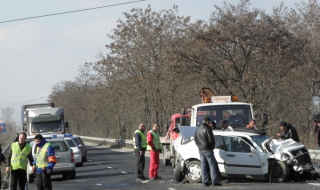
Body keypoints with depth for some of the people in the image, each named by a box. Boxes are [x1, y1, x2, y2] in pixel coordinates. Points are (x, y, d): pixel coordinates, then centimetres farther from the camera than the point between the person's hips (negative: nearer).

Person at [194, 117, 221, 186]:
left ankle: (205, 181, 7)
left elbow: (195, 140, 16)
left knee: (203, 166, 8)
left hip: (201, 150, 7)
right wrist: (212, 147, 0)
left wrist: (200, 146, 14)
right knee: (212, 165, -3)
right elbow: (211, 139, -15)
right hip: (207, 149, -7)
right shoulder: (207, 129, -12)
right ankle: (215, 181, -7)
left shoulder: (198, 130, 12)